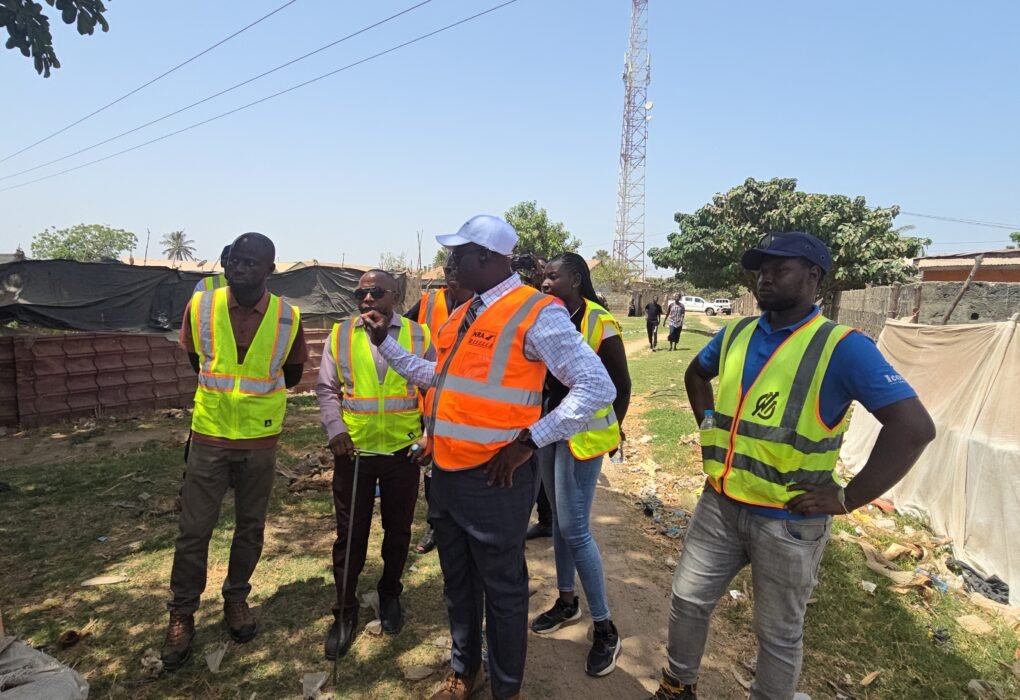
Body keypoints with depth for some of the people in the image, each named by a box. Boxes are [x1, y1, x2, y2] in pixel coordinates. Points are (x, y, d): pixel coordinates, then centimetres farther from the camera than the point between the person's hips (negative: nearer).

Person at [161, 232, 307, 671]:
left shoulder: (287, 318, -10)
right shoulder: (200, 307, -8)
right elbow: (197, 362, 10)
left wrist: (254, 392, 7)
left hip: (260, 439, 0)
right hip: (209, 435, 0)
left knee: (251, 527, 13)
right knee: (194, 529, 6)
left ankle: (236, 599, 34)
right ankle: (182, 614, 24)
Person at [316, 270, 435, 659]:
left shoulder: (419, 335, -1)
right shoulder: (340, 335, 2)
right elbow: (327, 389, 4)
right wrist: (335, 429, -10)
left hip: (403, 451, 0)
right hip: (353, 451, 0)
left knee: (398, 530, 16)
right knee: (350, 534, 9)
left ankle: (390, 594, 40)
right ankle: (345, 611, 27)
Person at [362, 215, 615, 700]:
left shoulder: (535, 313, -16)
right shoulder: (463, 315, 10)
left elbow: (597, 387, -19)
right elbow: (437, 377, 21)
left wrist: (527, 442, -20)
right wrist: (386, 343, 16)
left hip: (492, 481, -8)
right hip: (446, 475, 8)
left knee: (501, 589, 11)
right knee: (457, 583, 22)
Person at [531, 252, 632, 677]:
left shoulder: (600, 324, -13)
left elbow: (621, 384, -4)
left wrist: (611, 429, 7)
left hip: (582, 432, -6)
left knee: (575, 528, -5)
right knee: (560, 520, 17)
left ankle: (605, 629, 10)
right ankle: (567, 601, 35)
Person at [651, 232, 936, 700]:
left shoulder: (842, 347, -14)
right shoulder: (737, 334, 4)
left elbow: (914, 427, -21)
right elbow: (696, 373, 25)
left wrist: (848, 498, -19)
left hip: (788, 522, -5)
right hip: (719, 505, 6)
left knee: (778, 635, 14)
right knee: (687, 601, 17)